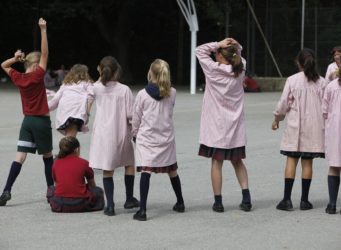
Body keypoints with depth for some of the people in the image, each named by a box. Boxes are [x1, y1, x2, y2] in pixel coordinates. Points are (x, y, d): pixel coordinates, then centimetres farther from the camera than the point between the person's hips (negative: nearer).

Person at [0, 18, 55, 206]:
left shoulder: (18, 78, 2)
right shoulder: (37, 76, -12)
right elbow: (45, 53, -16)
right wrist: (43, 30, -17)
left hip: (27, 121, 5)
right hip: (41, 121, -5)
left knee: (20, 157, -2)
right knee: (47, 155, 12)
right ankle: (51, 189, 21)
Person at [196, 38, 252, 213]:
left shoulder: (213, 69, -12)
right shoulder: (240, 70, 0)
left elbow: (199, 50, 0)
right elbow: (240, 54, 20)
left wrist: (218, 44, -7)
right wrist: (235, 46, -1)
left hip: (216, 125, -4)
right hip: (235, 125, 4)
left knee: (217, 162, 2)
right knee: (237, 161, 14)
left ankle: (218, 201, 3)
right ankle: (246, 198, 6)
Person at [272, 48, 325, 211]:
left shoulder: (292, 80, -7)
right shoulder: (320, 82, -2)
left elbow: (284, 103, -3)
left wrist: (277, 119, 13)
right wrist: (322, 121, 16)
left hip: (295, 126, -1)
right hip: (314, 127, 2)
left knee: (291, 160, 2)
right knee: (307, 162, 5)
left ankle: (287, 199, -2)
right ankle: (304, 200, 8)